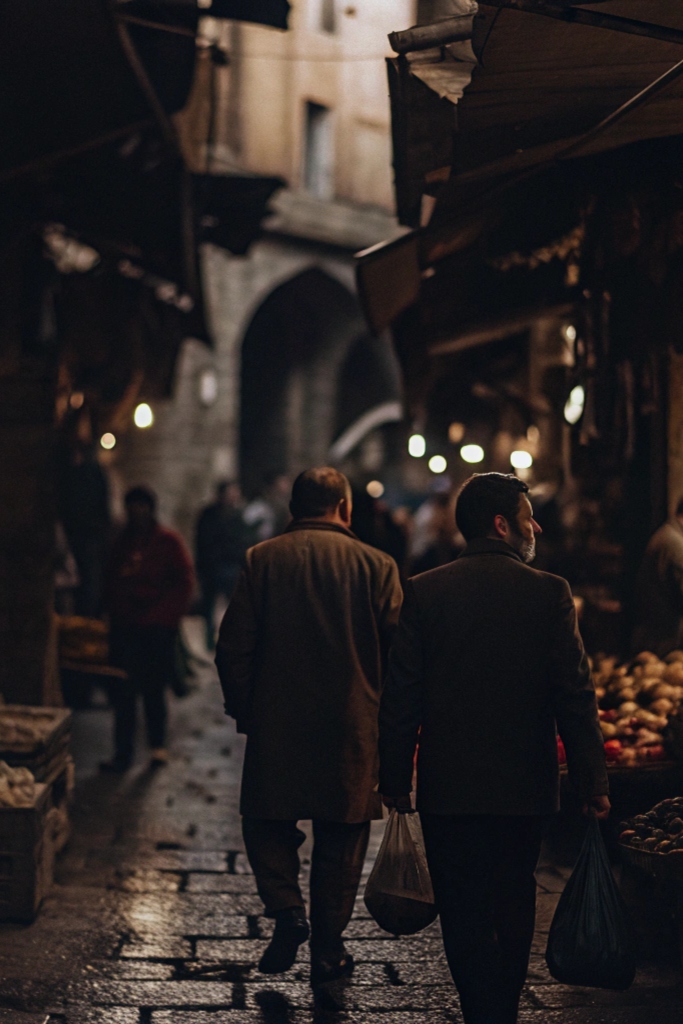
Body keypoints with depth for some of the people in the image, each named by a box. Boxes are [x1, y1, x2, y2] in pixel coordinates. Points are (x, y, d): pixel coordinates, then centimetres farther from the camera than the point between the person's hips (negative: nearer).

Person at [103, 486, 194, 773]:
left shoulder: (168, 541, 1)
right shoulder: (122, 542, 15)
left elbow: (184, 582, -3)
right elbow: (112, 582, 19)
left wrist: (164, 614, -10)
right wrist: (114, 612, 5)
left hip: (158, 627, -4)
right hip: (124, 626, 4)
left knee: (154, 689, 2)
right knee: (123, 692, -1)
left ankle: (158, 745, 17)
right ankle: (123, 754, 2)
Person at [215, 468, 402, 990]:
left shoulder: (262, 559, -2)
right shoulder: (377, 565, -2)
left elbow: (233, 648, -4)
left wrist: (244, 711, 8)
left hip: (276, 725, 0)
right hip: (352, 727, 0)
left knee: (267, 820, 17)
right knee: (341, 836, 11)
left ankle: (287, 909, -4)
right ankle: (327, 950, 16)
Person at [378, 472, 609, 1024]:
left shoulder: (424, 591, -5)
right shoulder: (549, 592, -7)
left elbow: (401, 696, -4)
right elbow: (576, 695, -8)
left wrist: (395, 780, 4)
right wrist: (593, 785, -2)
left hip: (449, 788, -1)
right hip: (526, 787, 1)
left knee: (465, 916, 6)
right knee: (514, 905, 19)